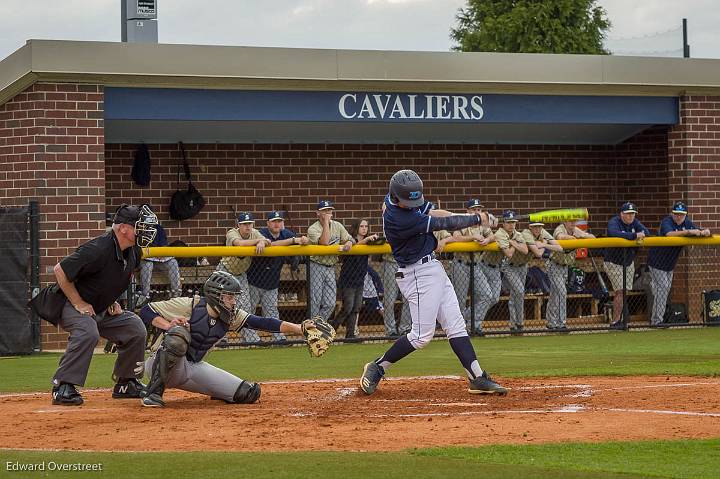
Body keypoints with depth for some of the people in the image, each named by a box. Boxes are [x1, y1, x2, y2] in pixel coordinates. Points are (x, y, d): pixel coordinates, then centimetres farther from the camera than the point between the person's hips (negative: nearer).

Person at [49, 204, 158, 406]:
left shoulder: (133, 252, -2)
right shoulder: (98, 249, -29)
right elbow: (60, 270, -26)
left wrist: (112, 301, 9)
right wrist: (78, 304, -22)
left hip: (102, 310, 9)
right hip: (70, 306, -9)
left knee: (135, 328, 0)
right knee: (88, 333, -35)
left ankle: (125, 383, 13)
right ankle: (63, 387, -29)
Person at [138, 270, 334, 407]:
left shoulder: (232, 317, -2)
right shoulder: (189, 306, -17)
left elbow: (263, 323, -12)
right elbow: (146, 311, -12)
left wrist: (300, 328, -23)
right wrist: (168, 325, -29)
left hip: (194, 368, 5)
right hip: (161, 364, -5)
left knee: (249, 392, -6)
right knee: (179, 334, -40)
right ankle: (154, 391, -27)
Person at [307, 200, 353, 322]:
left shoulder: (337, 226, 9)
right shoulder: (313, 229, -9)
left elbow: (349, 239, 9)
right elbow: (324, 242, -25)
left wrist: (347, 244, -16)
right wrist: (326, 222, -21)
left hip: (331, 268, 5)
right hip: (316, 267, -5)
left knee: (330, 304, 2)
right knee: (315, 302, -6)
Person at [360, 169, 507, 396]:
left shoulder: (396, 199, 1)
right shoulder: (398, 219, -26)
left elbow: (431, 212, 9)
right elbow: (442, 224, -20)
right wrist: (477, 219, -10)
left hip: (433, 269, 10)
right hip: (418, 274, -10)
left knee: (456, 326, 6)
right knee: (421, 335, -7)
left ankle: (477, 378, 4)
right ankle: (377, 368, 8)